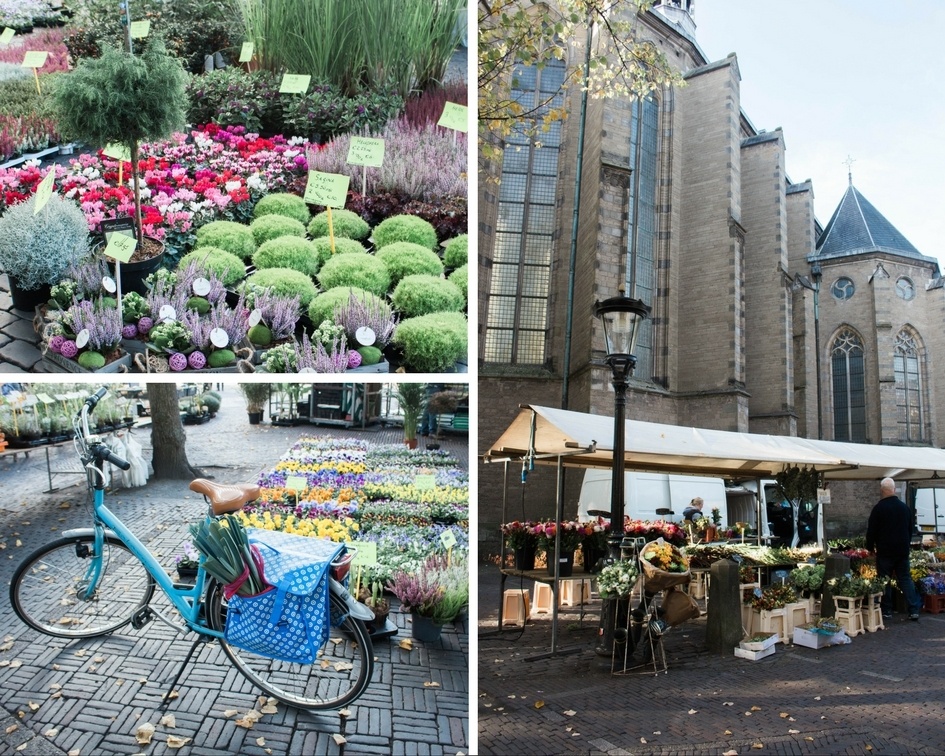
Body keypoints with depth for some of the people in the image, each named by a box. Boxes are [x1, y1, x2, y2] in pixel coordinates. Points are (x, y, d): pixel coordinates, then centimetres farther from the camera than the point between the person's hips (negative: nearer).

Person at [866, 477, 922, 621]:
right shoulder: (905, 507, 5)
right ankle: (914, 610, 3)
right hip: (902, 550, 5)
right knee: (905, 579, 9)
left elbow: (871, 530, -8)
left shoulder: (879, 508, -12)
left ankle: (886, 610, 6)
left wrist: (870, 547, 5)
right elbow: (910, 529, 16)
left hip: (885, 551, -5)